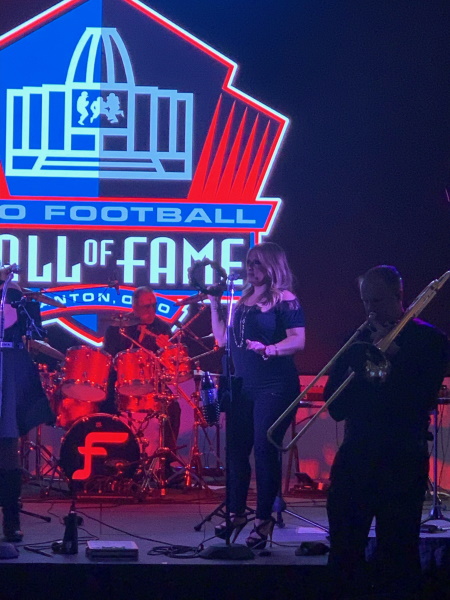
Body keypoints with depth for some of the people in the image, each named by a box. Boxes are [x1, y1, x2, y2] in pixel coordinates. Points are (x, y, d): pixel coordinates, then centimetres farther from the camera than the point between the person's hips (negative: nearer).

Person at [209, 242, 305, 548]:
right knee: (236, 449, 7)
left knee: (265, 449, -7)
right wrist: (215, 304, 9)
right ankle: (237, 513, 17)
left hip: (275, 387, -7)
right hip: (243, 386, 7)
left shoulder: (285, 300, -6)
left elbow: (298, 341, -15)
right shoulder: (244, 300, 15)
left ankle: (264, 519, 0)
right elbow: (223, 338, 17)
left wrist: (269, 349, -31)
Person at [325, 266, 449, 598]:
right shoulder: (360, 340, 11)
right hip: (355, 457, 4)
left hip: (403, 461, -4)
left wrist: (393, 355, -14)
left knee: (397, 554, -2)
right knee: (344, 548, 7)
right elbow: (336, 407, 6)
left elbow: (423, 398, -12)